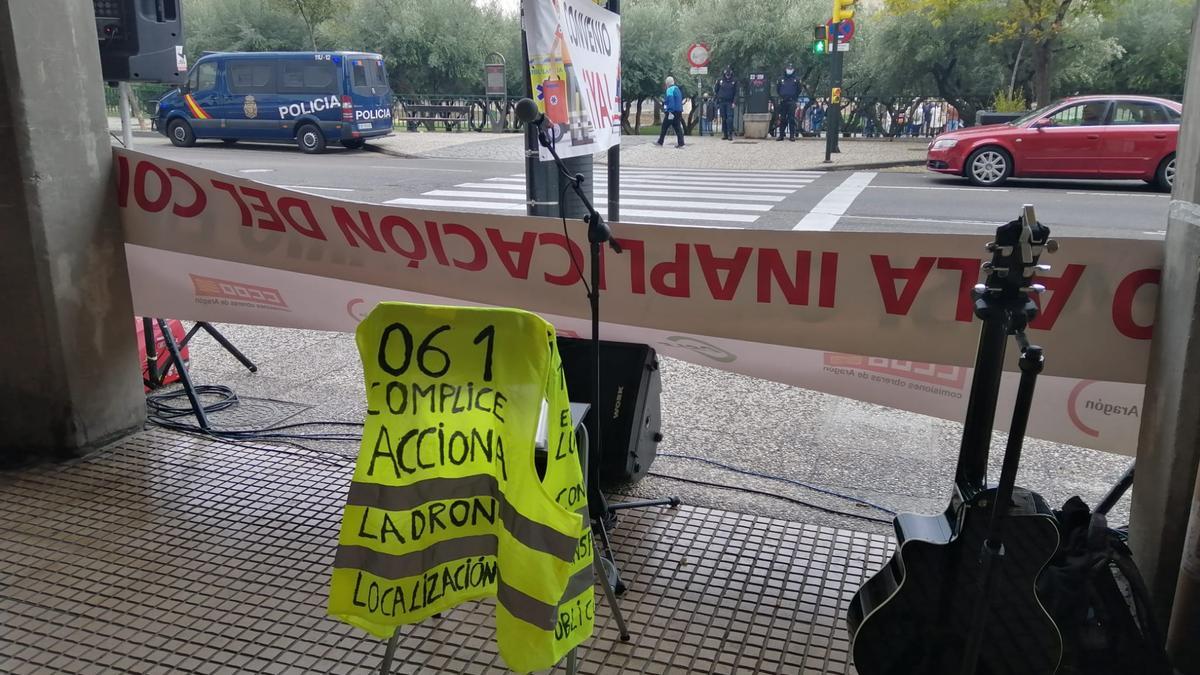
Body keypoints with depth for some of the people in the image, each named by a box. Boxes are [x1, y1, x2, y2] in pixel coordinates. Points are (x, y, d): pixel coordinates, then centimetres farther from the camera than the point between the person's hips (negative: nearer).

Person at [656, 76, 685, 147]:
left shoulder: (670, 90, -10)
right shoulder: (677, 89, 17)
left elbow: (671, 101, -21)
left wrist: (670, 112, -24)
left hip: (672, 112, -8)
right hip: (679, 111, 8)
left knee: (664, 127, 1)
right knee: (678, 127, 5)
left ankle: (660, 142, 6)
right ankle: (681, 143, -4)